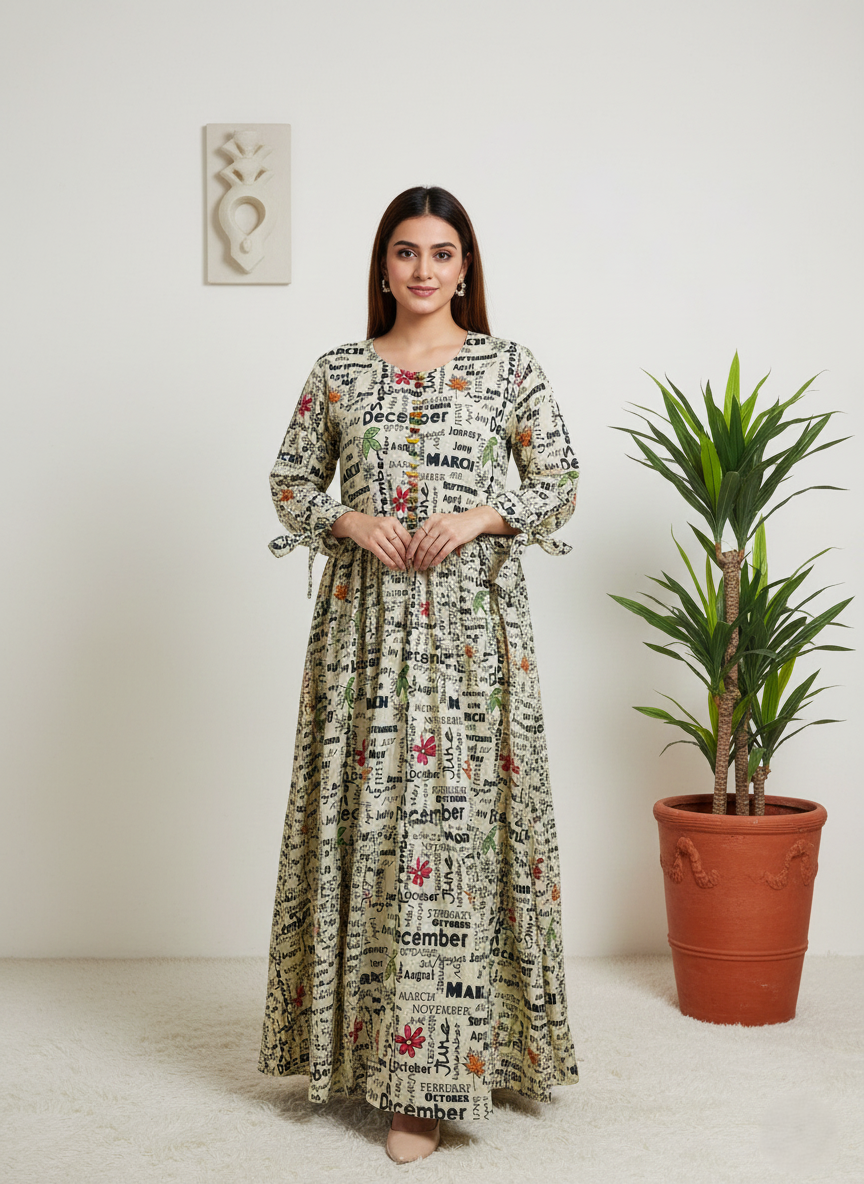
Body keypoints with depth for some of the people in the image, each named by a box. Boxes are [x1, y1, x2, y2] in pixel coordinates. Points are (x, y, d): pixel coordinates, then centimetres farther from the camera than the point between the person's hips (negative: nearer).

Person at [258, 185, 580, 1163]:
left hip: (470, 617, -2)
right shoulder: (339, 370, 8)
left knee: (453, 815, -4)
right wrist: (351, 520, -6)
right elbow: (289, 481, 12)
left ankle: (427, 1076, 5)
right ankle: (365, 1040, 21)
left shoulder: (508, 367, 4)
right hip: (365, 619, 2)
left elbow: (560, 483, 6)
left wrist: (481, 516, -11)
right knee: (363, 815, 4)